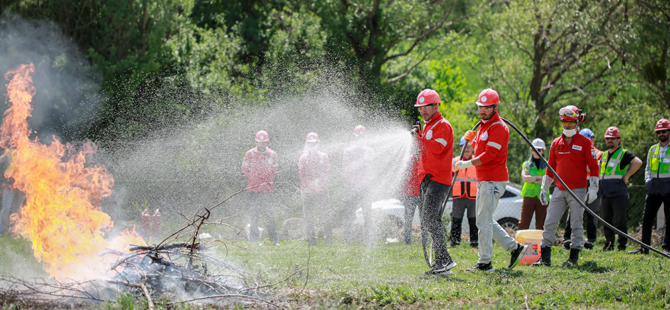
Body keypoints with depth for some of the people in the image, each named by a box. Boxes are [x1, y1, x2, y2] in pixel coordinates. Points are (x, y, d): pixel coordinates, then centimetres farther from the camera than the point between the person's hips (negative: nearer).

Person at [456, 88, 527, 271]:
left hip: (493, 181, -10)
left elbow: (488, 155, -21)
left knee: (484, 222, -9)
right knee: (485, 221, 14)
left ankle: (485, 263, -5)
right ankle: (514, 248, 19)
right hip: (483, 180, 10)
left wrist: (466, 164, -13)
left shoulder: (499, 128, -14)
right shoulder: (483, 126, 17)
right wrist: (472, 140, 4)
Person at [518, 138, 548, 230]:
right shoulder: (526, 164, 15)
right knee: (524, 223, -8)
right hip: (529, 196, 0)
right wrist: (539, 177, -11)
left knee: (540, 225, -1)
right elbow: (524, 177, -3)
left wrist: (531, 179, -8)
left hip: (542, 197, 0)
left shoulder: (546, 166, 11)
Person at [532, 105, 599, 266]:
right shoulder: (556, 143, 12)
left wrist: (593, 189, -8)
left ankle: (574, 257, 6)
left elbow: (594, 166, -1)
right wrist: (544, 188, 16)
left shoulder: (585, 142, 0)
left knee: (576, 223, -1)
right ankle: (545, 257, 0)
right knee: (550, 222, -2)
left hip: (577, 191, -4)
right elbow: (551, 168, 18)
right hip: (559, 190, 4)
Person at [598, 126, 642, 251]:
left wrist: (626, 176, -16)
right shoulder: (604, 155, 18)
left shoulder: (624, 154, -3)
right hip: (605, 193, 7)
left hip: (619, 194, -7)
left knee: (620, 221, -7)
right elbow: (600, 169, 35)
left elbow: (638, 162, -18)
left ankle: (622, 245, -3)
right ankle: (609, 244, 14)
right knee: (606, 221, 8)